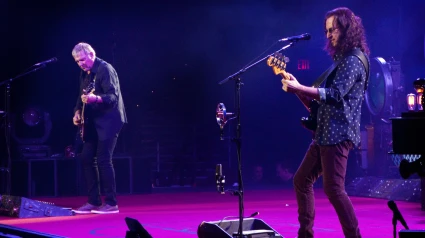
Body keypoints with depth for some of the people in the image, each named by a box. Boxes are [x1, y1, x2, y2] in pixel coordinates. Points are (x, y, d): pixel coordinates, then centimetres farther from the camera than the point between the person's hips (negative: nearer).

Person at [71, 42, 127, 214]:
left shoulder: (105, 69, -14)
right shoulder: (84, 73, 13)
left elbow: (113, 96, -23)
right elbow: (82, 96, 22)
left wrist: (95, 99, -40)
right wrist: (78, 111, 4)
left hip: (108, 120, -9)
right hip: (93, 122, 9)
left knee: (103, 159, -13)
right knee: (86, 157, 5)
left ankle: (111, 203, -7)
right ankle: (94, 201, 12)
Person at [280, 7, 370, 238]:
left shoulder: (354, 60, -11)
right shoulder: (341, 59, 20)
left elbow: (335, 94, -23)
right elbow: (319, 102, 21)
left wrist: (299, 88, -23)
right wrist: (297, 88, 8)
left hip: (338, 134, -10)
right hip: (325, 133, 10)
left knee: (333, 189, -13)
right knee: (301, 180, 12)